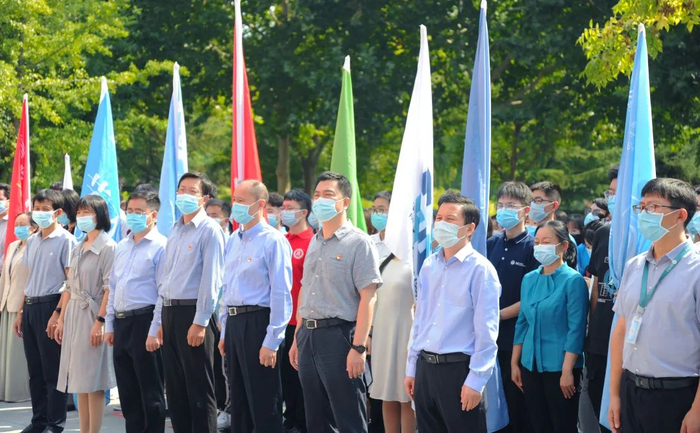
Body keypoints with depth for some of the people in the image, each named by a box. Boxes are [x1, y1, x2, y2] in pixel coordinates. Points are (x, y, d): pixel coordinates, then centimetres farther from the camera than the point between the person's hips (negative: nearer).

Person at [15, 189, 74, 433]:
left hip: (50, 306, -7)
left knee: (53, 370, -3)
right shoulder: (32, 242, 14)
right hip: (30, 306, 7)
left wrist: (58, 313, -18)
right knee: (34, 370, 11)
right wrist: (21, 312, 15)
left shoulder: (65, 241, -8)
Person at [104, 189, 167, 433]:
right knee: (127, 392, 12)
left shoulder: (160, 247, -9)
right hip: (121, 323, 8)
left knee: (150, 392, -2)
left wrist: (155, 332, -18)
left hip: (145, 322, -8)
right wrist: (109, 325, 14)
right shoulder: (122, 247, 15)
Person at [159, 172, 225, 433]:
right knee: (175, 388, 12)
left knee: (199, 389, -4)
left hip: (193, 313, -8)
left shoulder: (210, 230, -8)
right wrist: (162, 319, 15)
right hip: (170, 312, 8)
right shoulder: (175, 231, 15)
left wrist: (200, 323, -18)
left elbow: (210, 279, -14)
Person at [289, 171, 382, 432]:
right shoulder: (314, 243, 15)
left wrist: (358, 348, -20)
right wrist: (298, 339, 18)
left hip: (339, 336, -8)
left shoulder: (358, 242, -8)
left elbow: (368, 298, -14)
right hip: (309, 337, 8)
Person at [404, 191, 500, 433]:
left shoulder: (480, 269, -9)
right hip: (425, 367, 7)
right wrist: (412, 368, 14)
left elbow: (486, 331, -12)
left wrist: (476, 381, -16)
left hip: (458, 368, -7)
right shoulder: (429, 266, 11)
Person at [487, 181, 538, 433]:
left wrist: (498, 315, -12)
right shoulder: (491, 245, 11)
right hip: (491, 337, 5)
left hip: (518, 339, -5)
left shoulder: (532, 248, -6)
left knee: (517, 403, 0)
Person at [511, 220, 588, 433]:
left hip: (559, 367, -6)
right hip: (531, 365, 6)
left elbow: (576, 329, -13)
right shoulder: (529, 279, 8)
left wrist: (567, 371, -17)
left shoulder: (573, 280, -9)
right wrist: (515, 363, 10)